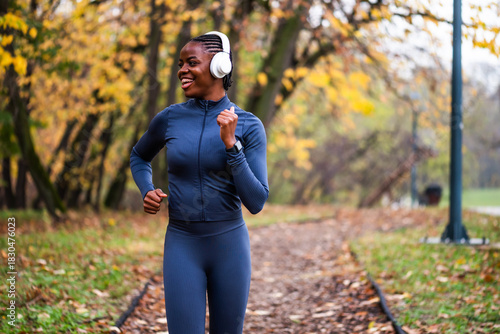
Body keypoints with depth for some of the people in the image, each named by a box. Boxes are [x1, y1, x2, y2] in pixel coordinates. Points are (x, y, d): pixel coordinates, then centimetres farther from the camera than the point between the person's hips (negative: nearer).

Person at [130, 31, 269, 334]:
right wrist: (147, 193, -2)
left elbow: (255, 202, -14)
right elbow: (139, 157, 20)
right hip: (182, 246, 0)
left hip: (230, 245, 0)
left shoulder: (250, 126, -6)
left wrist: (230, 143, -24)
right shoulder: (168, 119, -1)